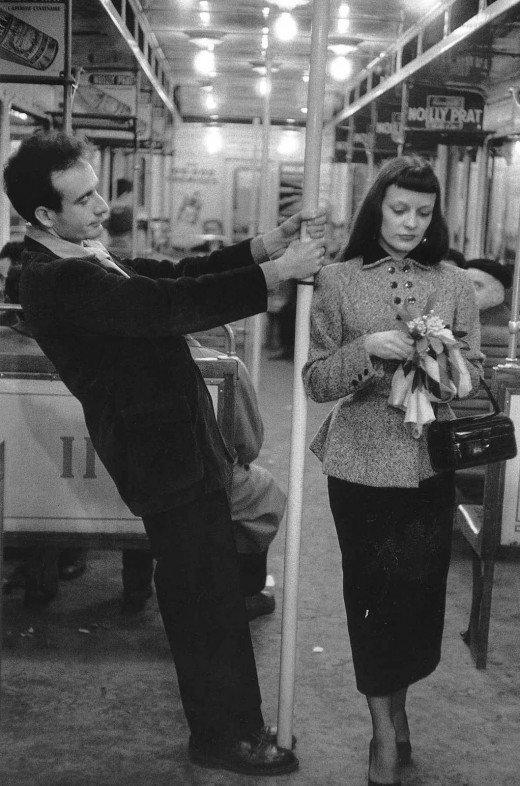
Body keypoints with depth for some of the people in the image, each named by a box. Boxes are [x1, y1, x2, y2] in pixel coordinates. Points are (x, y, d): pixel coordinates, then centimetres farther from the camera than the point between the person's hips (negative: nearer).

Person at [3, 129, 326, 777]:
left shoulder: (85, 258, 8)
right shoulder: (58, 281, -23)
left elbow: (173, 276, 8)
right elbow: (168, 306, -30)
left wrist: (265, 245, -3)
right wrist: (275, 273, -26)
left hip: (175, 441, 10)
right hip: (165, 453, -10)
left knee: (200, 588, 21)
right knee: (208, 596, 2)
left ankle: (223, 720, 38)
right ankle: (224, 735, 19)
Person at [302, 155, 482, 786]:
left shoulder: (454, 284, 3)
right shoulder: (337, 280, -2)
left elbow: (473, 374, 7)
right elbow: (316, 382, -3)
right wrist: (366, 349, -20)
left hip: (430, 461, 2)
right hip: (360, 462, -1)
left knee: (422, 587, 7)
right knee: (372, 588, 5)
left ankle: (397, 701, 35)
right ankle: (385, 732, 21)